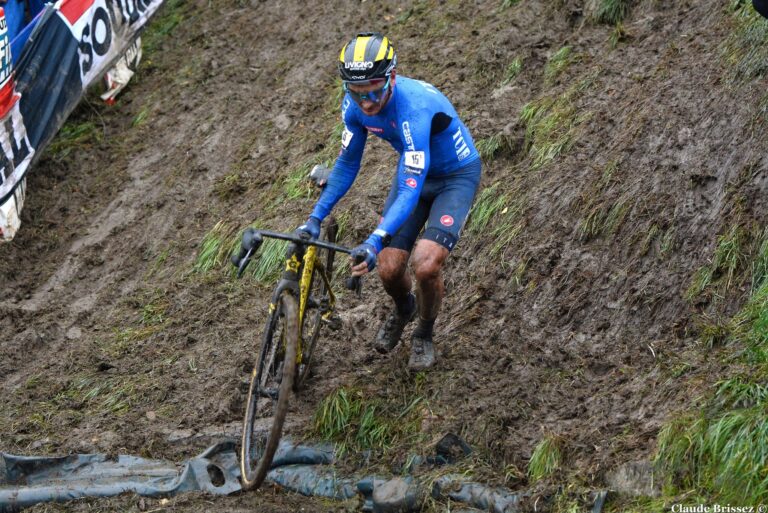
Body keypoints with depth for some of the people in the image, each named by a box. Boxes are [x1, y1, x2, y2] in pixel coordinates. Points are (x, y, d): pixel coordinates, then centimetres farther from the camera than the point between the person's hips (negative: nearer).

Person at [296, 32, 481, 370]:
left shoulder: (414, 107, -39)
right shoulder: (355, 105, -18)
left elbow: (410, 189, -43)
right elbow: (347, 164, -3)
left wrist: (375, 241, -54)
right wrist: (315, 218, -10)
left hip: (456, 175, -5)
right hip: (415, 170, 5)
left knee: (426, 266, -22)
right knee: (388, 269, -5)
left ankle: (424, 335, 9)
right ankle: (403, 309, 32)